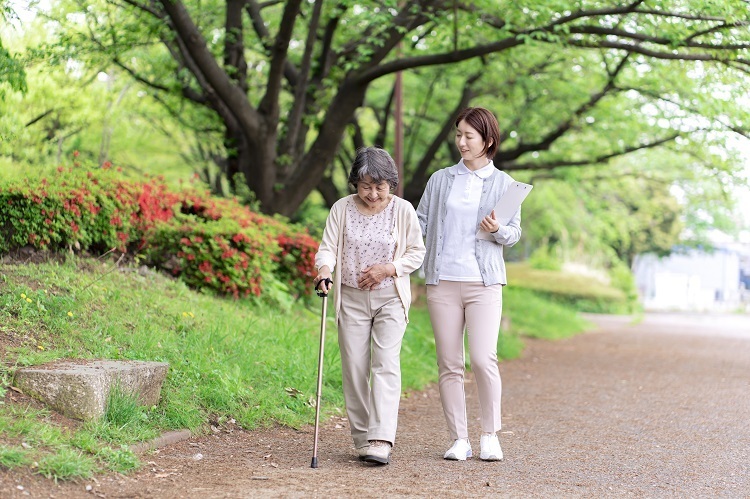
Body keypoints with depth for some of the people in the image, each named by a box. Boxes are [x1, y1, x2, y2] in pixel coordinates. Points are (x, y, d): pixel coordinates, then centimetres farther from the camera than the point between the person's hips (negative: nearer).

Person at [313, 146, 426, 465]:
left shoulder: (402, 210, -3)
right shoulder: (342, 209, -1)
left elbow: (416, 253, 2)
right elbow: (328, 247, -5)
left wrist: (389, 268, -14)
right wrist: (325, 268, -27)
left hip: (390, 298, -2)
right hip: (351, 299, 2)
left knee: (386, 364, -14)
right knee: (354, 369, 1)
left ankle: (381, 441, -20)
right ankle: (362, 439, 11)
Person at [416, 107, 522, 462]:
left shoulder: (503, 183, 7)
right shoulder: (440, 180, 12)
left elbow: (515, 233, 8)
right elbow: (420, 223, 14)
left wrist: (497, 230, -13)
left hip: (484, 282, -2)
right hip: (442, 281, 2)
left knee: (483, 359, -12)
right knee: (449, 364, 1)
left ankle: (490, 435, 4)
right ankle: (459, 439, 9)